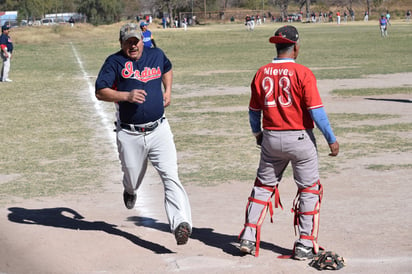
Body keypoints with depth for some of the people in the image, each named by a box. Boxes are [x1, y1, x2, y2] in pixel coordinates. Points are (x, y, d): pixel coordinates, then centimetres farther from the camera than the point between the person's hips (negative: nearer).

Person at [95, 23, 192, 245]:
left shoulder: (157, 55, 10)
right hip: (129, 136, -1)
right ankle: (129, 191, 50)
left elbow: (167, 69, 33)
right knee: (133, 180, 12)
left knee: (170, 176, -15)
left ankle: (181, 223, -24)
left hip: (159, 130, 1)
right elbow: (100, 92, -9)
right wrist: (126, 96, -23)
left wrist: (168, 91, 17)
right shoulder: (115, 62, -3)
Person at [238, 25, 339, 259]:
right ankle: (305, 246, 9)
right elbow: (316, 110, -16)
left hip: (271, 138, 4)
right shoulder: (303, 73, -13)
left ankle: (249, 238, 16)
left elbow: (254, 110, 9)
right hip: (300, 139, -4)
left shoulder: (262, 73, 0)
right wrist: (332, 139, -8)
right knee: (309, 189, 9)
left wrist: (257, 133, 27)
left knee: (263, 186, 19)